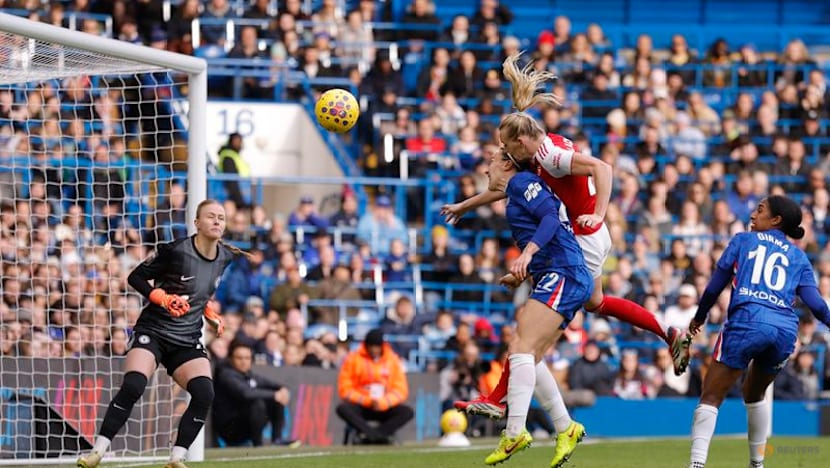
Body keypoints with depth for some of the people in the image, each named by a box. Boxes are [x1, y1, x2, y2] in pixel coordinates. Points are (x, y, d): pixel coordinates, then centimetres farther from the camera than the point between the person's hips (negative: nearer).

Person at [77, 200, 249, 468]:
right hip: (153, 332, -5)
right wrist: (163, 298, -20)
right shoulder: (175, 251, -14)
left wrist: (211, 314, 10)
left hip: (188, 341, 5)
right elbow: (136, 277, -7)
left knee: (204, 394, -18)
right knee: (132, 387, -25)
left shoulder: (226, 257, 5)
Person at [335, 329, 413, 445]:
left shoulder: (393, 359, 3)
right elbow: (345, 390, -5)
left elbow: (401, 390, -1)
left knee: (408, 412, -26)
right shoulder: (353, 359, -2)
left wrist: (383, 403, -18)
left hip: (384, 408, 2)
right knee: (342, 408, -33)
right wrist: (366, 401, -18)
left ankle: (370, 436, -37)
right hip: (360, 406, -2)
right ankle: (376, 435, -44)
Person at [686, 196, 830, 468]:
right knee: (755, 394, 28)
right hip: (786, 329, 4)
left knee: (711, 398, -3)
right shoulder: (799, 257, 21)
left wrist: (699, 317, 29)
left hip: (747, 320, -4)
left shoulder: (743, 241, 15)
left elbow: (715, 286, 15)